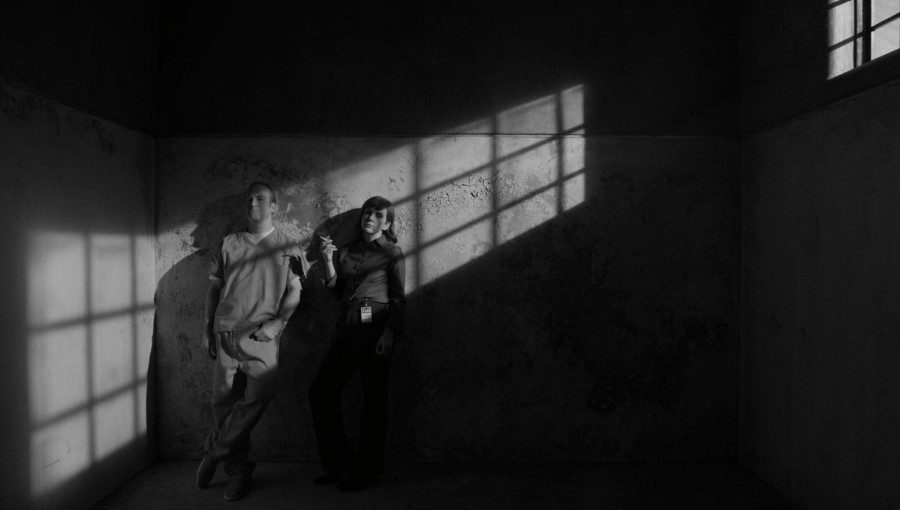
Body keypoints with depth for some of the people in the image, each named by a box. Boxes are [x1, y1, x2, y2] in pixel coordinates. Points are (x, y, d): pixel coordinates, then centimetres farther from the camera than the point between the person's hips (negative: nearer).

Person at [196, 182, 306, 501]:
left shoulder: (287, 248, 11)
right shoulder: (229, 244, 16)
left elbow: (294, 292, 6)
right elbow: (214, 287, 17)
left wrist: (278, 322, -10)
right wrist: (208, 328, 11)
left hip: (262, 334, -2)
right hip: (226, 332, 2)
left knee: (258, 395, -17)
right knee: (224, 401, 0)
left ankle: (214, 452, 3)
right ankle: (238, 469, 17)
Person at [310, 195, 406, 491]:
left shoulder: (392, 253, 4)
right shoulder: (346, 252, 17)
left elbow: (398, 298, -3)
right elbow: (336, 291, 13)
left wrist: (389, 334, -15)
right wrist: (328, 261, 1)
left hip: (375, 326, -5)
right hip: (347, 328, 6)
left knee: (374, 398, -1)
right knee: (321, 391, 1)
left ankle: (367, 469, 11)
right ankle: (339, 461, 15)